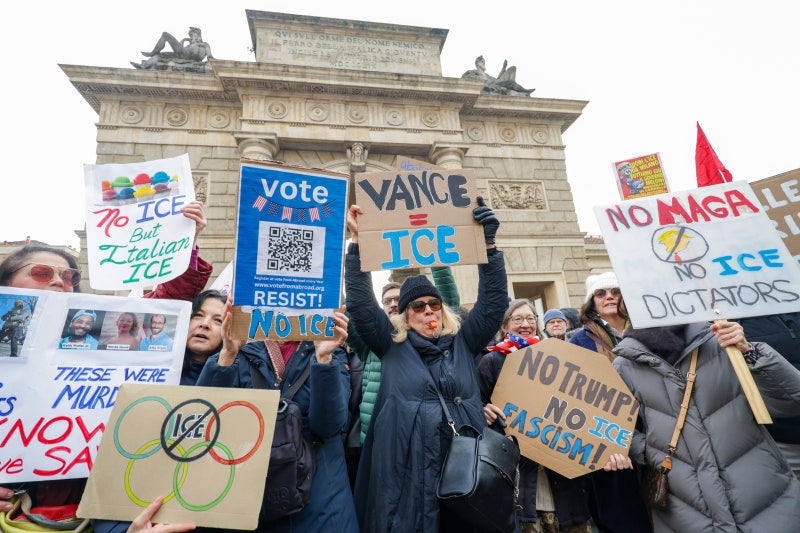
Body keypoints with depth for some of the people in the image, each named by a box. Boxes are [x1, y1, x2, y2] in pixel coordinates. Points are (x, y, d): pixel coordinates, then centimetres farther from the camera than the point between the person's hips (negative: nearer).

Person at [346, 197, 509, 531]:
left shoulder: (463, 343, 9)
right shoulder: (392, 346, 4)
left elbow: (494, 301, 2)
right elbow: (360, 303, -3)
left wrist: (489, 244, -9)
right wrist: (358, 241, -9)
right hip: (404, 470, -1)